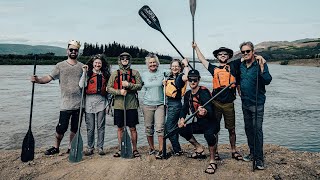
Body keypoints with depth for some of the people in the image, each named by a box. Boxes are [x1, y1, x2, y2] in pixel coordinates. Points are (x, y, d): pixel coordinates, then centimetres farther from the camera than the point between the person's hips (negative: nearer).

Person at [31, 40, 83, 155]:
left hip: (79, 104, 2)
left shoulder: (82, 67, 9)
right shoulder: (60, 66, 4)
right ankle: (56, 147, 23)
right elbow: (49, 77, -3)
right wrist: (38, 80, -21)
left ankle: (71, 148, 27)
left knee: (75, 128, 11)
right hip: (66, 104, -2)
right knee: (61, 128, -1)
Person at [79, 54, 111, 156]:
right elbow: (81, 85, -10)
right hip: (89, 101, -2)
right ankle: (90, 147, 16)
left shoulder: (105, 75, 12)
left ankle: (100, 147, 12)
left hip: (101, 102, 2)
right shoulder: (88, 74, 4)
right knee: (90, 127, 4)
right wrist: (84, 72, -8)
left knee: (101, 126, 4)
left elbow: (107, 88, 16)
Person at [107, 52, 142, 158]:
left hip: (131, 105, -1)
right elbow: (109, 88, 4)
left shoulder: (135, 73, 7)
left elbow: (139, 86, -3)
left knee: (132, 128, 5)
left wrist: (128, 84, -17)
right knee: (120, 128, 9)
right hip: (118, 105, 1)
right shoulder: (114, 74, 9)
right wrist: (119, 91, -12)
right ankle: (120, 149, 21)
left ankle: (134, 149, 17)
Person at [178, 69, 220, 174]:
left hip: (211, 123, -8)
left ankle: (212, 162, -15)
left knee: (209, 134, -37)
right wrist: (182, 118, -11)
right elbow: (184, 108, 10)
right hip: (199, 124, 8)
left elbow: (210, 110, -33)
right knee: (182, 129, -3)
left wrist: (205, 112, -57)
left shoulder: (204, 92, -21)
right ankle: (199, 149, 16)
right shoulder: (188, 94, 2)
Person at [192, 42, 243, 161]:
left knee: (231, 129, 11)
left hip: (229, 103, -1)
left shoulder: (233, 66, 9)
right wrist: (196, 47, 28)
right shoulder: (214, 69, 13)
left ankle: (234, 151, 26)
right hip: (216, 102, 1)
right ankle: (215, 152, 20)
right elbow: (202, 59, 22)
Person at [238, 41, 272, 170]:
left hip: (257, 103, -7)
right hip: (245, 102, 7)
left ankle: (259, 158, 1)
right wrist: (239, 88, 12)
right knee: (248, 128, 14)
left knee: (257, 129, -8)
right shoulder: (241, 65, 6)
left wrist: (261, 67, -34)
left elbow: (267, 81, -25)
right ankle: (252, 153, 28)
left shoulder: (260, 64, -12)